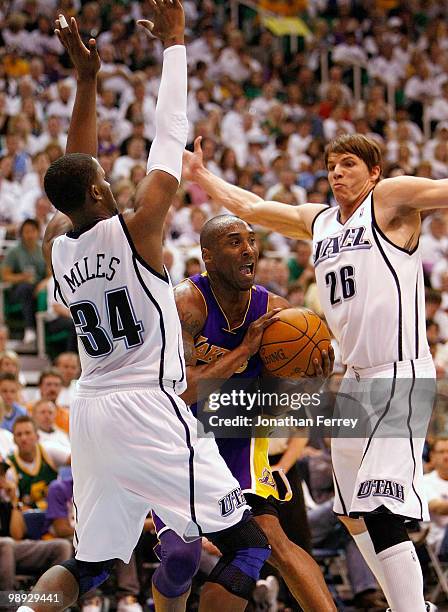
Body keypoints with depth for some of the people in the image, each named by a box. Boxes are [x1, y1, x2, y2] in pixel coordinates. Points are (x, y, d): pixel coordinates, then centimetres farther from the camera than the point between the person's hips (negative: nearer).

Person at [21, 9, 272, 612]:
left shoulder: (55, 243, 6)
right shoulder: (134, 229, -10)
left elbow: (75, 175, 23)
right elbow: (171, 136, -4)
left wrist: (86, 79, 25)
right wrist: (174, 44, 6)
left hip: (89, 412, 7)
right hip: (148, 410, -7)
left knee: (87, 563, 19)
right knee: (248, 544, -2)